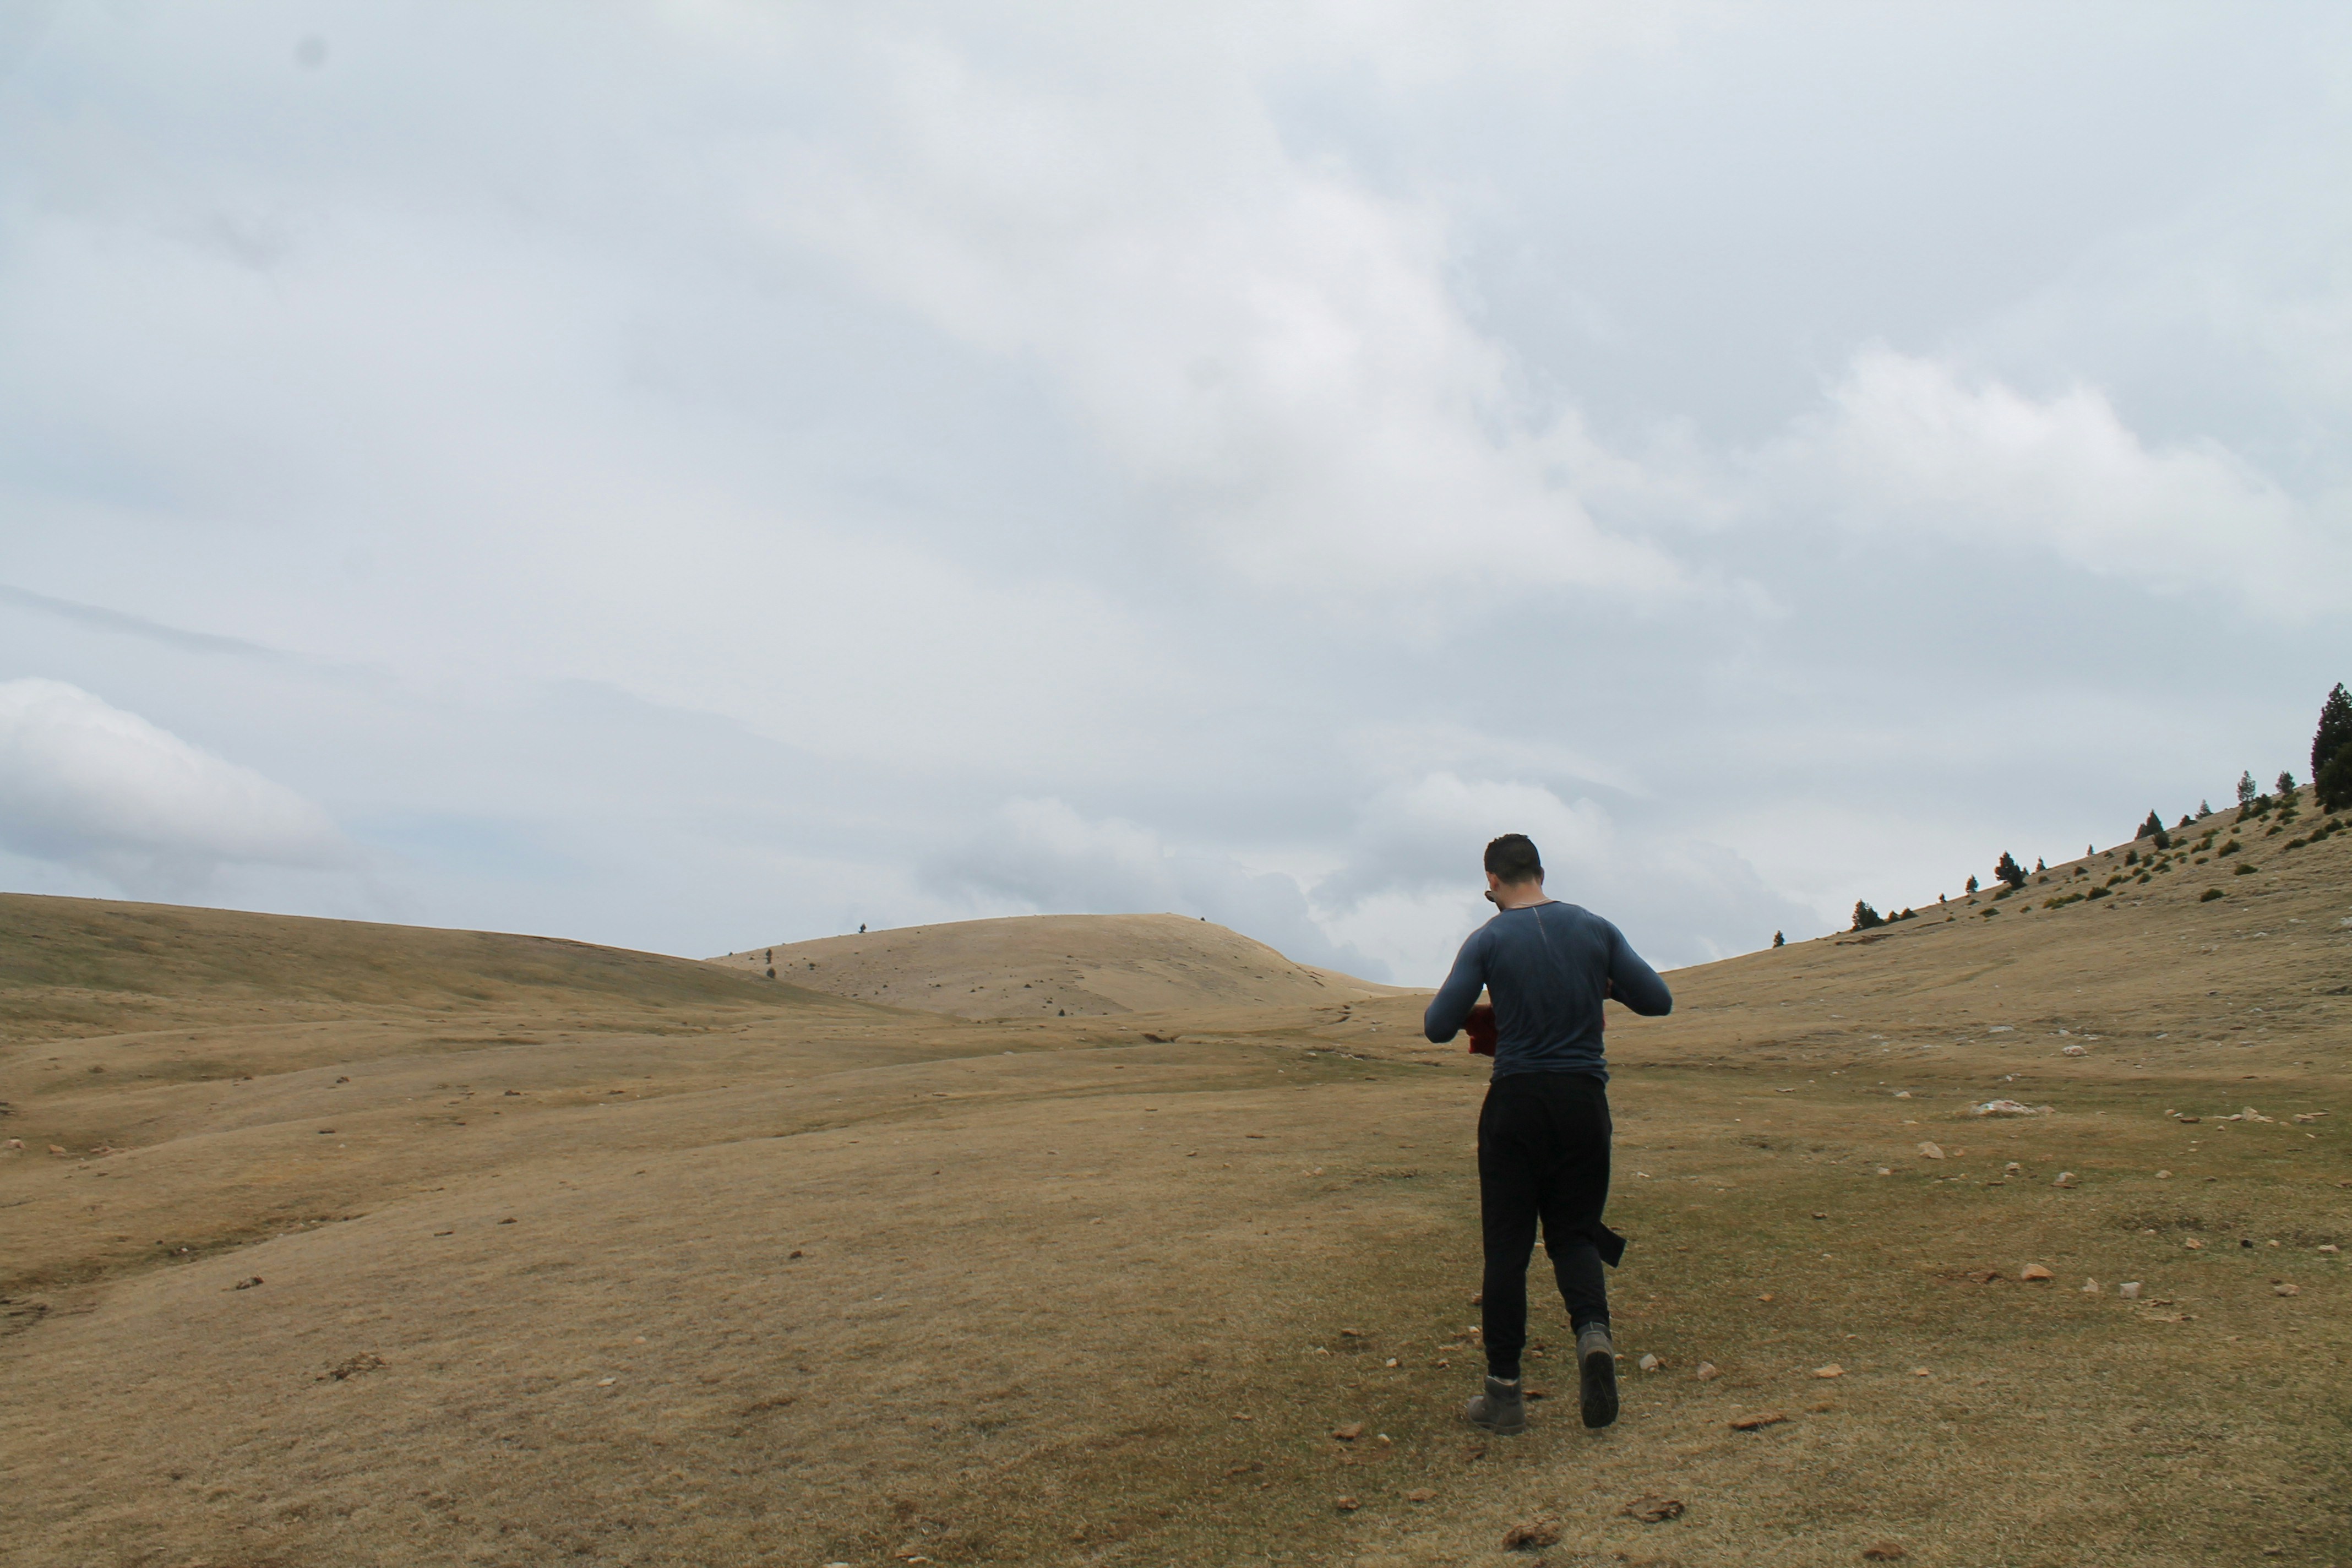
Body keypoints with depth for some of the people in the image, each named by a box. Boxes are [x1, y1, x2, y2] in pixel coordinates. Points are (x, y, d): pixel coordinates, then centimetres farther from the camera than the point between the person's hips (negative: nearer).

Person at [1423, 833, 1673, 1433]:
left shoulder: (1488, 941, -5)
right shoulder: (1596, 929, 3)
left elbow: (1439, 1027, -8)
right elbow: (1658, 1001, 4)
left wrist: (1444, 1000, 14)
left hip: (1516, 1102, -2)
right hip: (1585, 1100, 2)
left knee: (1507, 1246, 6)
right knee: (1574, 1231, 15)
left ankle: (1505, 1394, 8)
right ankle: (1593, 1332, -13)